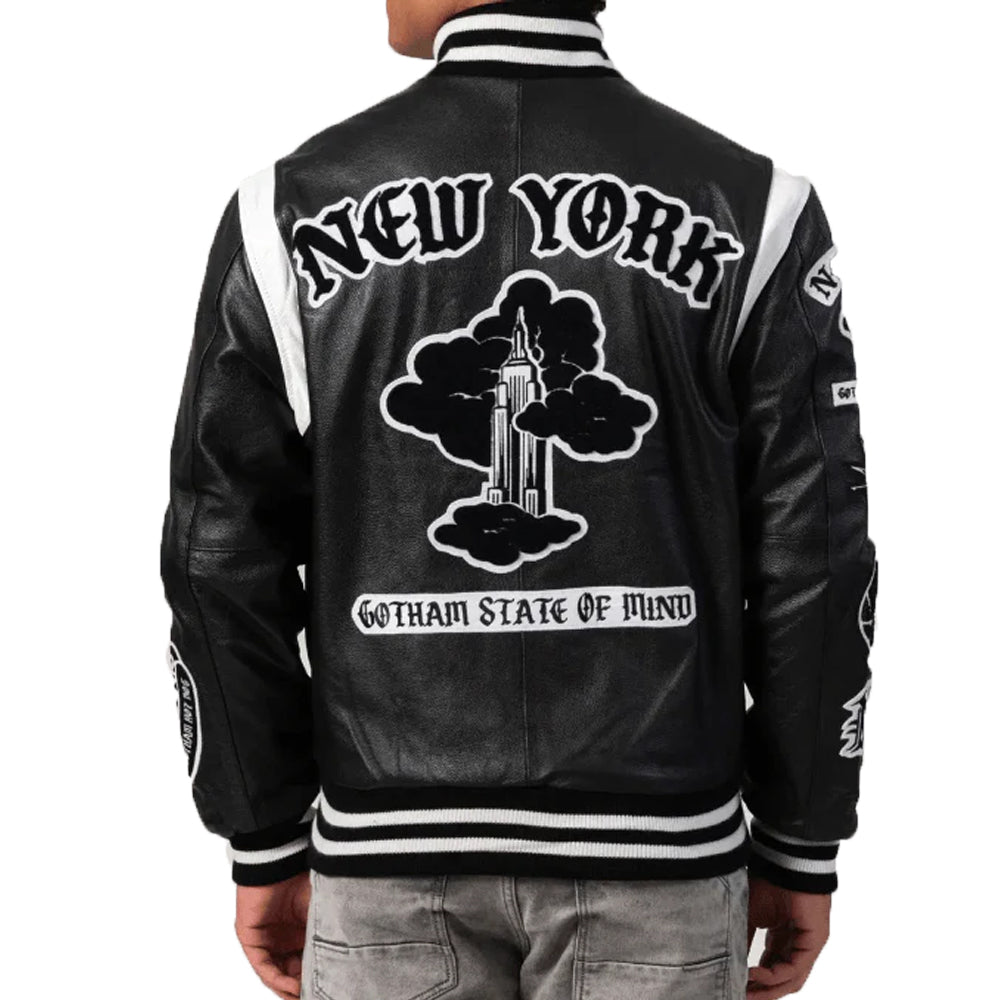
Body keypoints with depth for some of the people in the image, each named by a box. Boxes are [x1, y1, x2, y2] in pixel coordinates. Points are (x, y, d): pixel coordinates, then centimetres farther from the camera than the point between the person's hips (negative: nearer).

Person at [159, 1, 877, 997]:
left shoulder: (289, 211, -4)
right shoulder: (751, 213, -5)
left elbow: (226, 561, -3)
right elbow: (811, 564, -6)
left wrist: (266, 847, 8)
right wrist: (802, 849, 7)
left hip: (391, 850, 1)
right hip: (654, 846, 0)